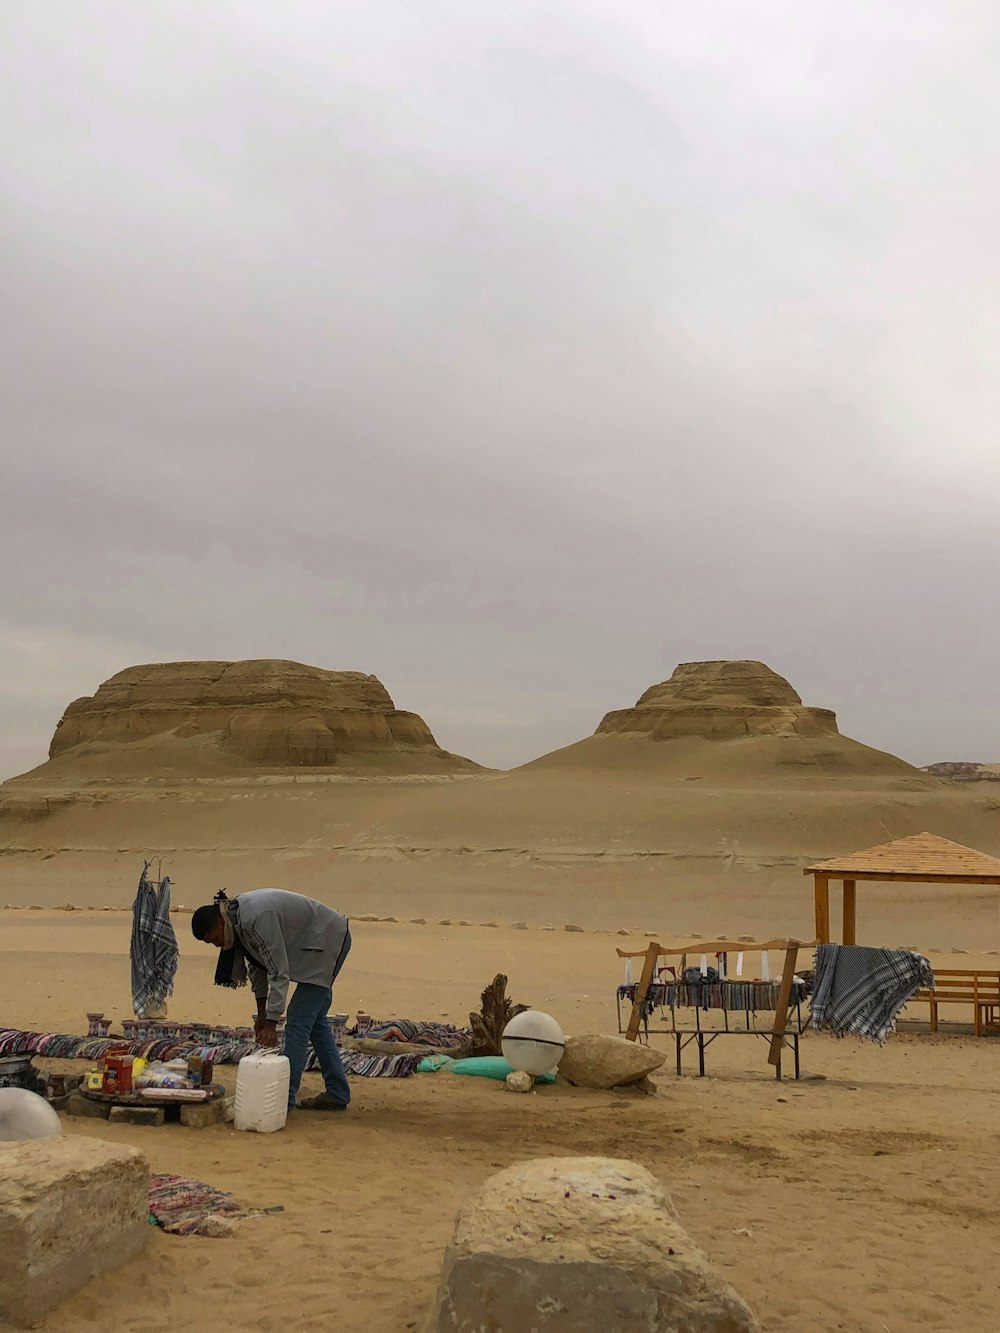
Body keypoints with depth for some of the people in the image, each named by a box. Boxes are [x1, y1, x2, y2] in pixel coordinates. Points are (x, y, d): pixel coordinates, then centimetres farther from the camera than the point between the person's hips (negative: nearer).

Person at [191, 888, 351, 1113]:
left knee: (298, 1020, -11)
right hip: (320, 943, 10)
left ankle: (285, 1096, -8)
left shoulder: (257, 919, -30)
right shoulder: (238, 919, -1)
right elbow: (257, 964, 9)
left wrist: (271, 1023, -26)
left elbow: (279, 972, -29)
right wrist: (262, 1014, 7)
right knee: (314, 1019, 14)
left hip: (327, 941, -10)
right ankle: (337, 1094, 20)